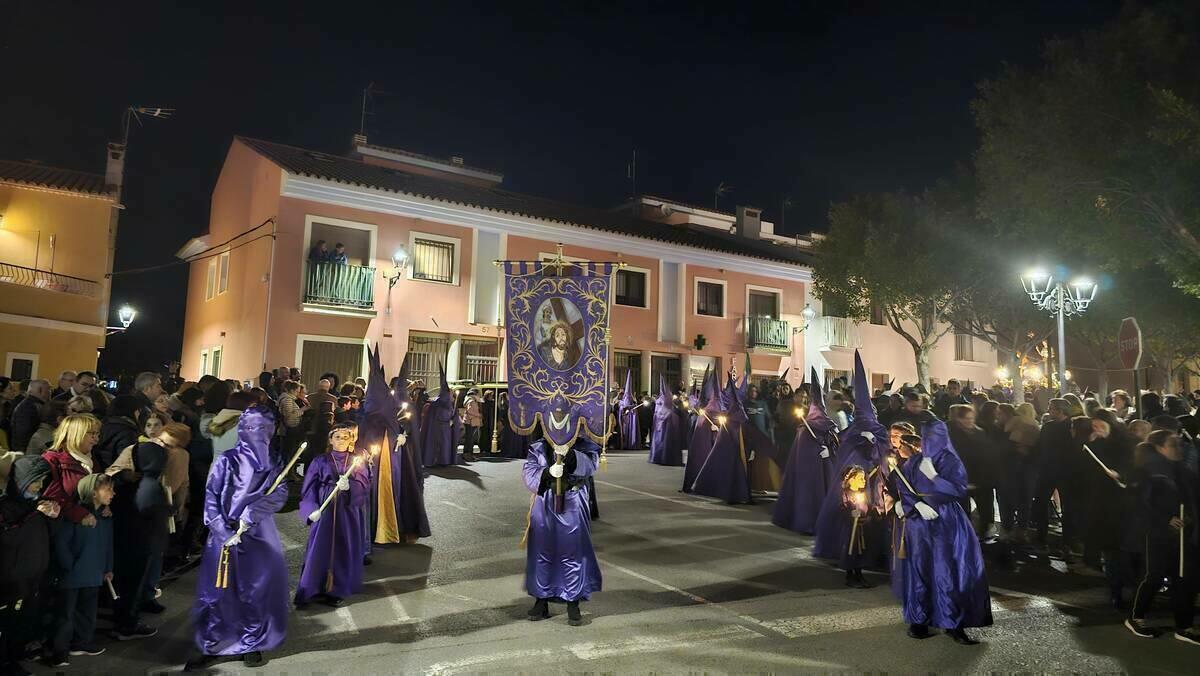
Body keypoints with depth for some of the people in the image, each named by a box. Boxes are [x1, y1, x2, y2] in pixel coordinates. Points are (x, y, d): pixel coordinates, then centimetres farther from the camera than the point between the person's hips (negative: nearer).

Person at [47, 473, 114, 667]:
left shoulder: (106, 516, 4)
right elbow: (60, 542, -16)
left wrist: (108, 568, 12)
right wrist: (70, 566, -14)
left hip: (93, 575, 6)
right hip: (72, 575, -6)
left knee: (87, 611, 17)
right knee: (66, 613, 2)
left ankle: (82, 642, 31)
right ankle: (58, 651, 13)